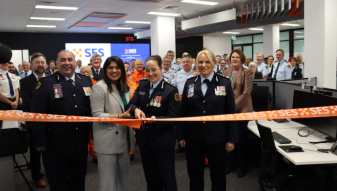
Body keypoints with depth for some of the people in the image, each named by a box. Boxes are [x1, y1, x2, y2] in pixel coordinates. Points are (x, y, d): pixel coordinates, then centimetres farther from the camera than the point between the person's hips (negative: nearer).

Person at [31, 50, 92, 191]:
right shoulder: (47, 83, -7)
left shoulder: (86, 81, 5)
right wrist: (40, 141, -11)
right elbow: (37, 114, -9)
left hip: (81, 142, 4)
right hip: (57, 144, -3)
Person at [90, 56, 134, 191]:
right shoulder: (99, 87, -11)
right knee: (108, 180, 4)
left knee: (123, 178, 18)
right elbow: (97, 115, -17)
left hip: (122, 139, 8)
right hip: (107, 142, -7)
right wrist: (118, 116, -25)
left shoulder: (123, 87, 13)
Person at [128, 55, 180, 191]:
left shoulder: (171, 90, -10)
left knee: (167, 178, 7)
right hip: (144, 139, 5)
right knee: (150, 177, 19)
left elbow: (173, 117, -13)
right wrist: (136, 109, -26)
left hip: (163, 141, -5)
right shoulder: (142, 85, 6)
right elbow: (131, 103, -4)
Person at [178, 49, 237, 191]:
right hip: (193, 138, 2)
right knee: (194, 175, 15)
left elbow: (231, 113, -3)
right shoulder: (189, 83, 3)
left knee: (218, 175, 14)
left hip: (217, 138, -1)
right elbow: (183, 111, 5)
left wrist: (231, 138, -6)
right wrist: (181, 135, 2)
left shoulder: (224, 83, -2)